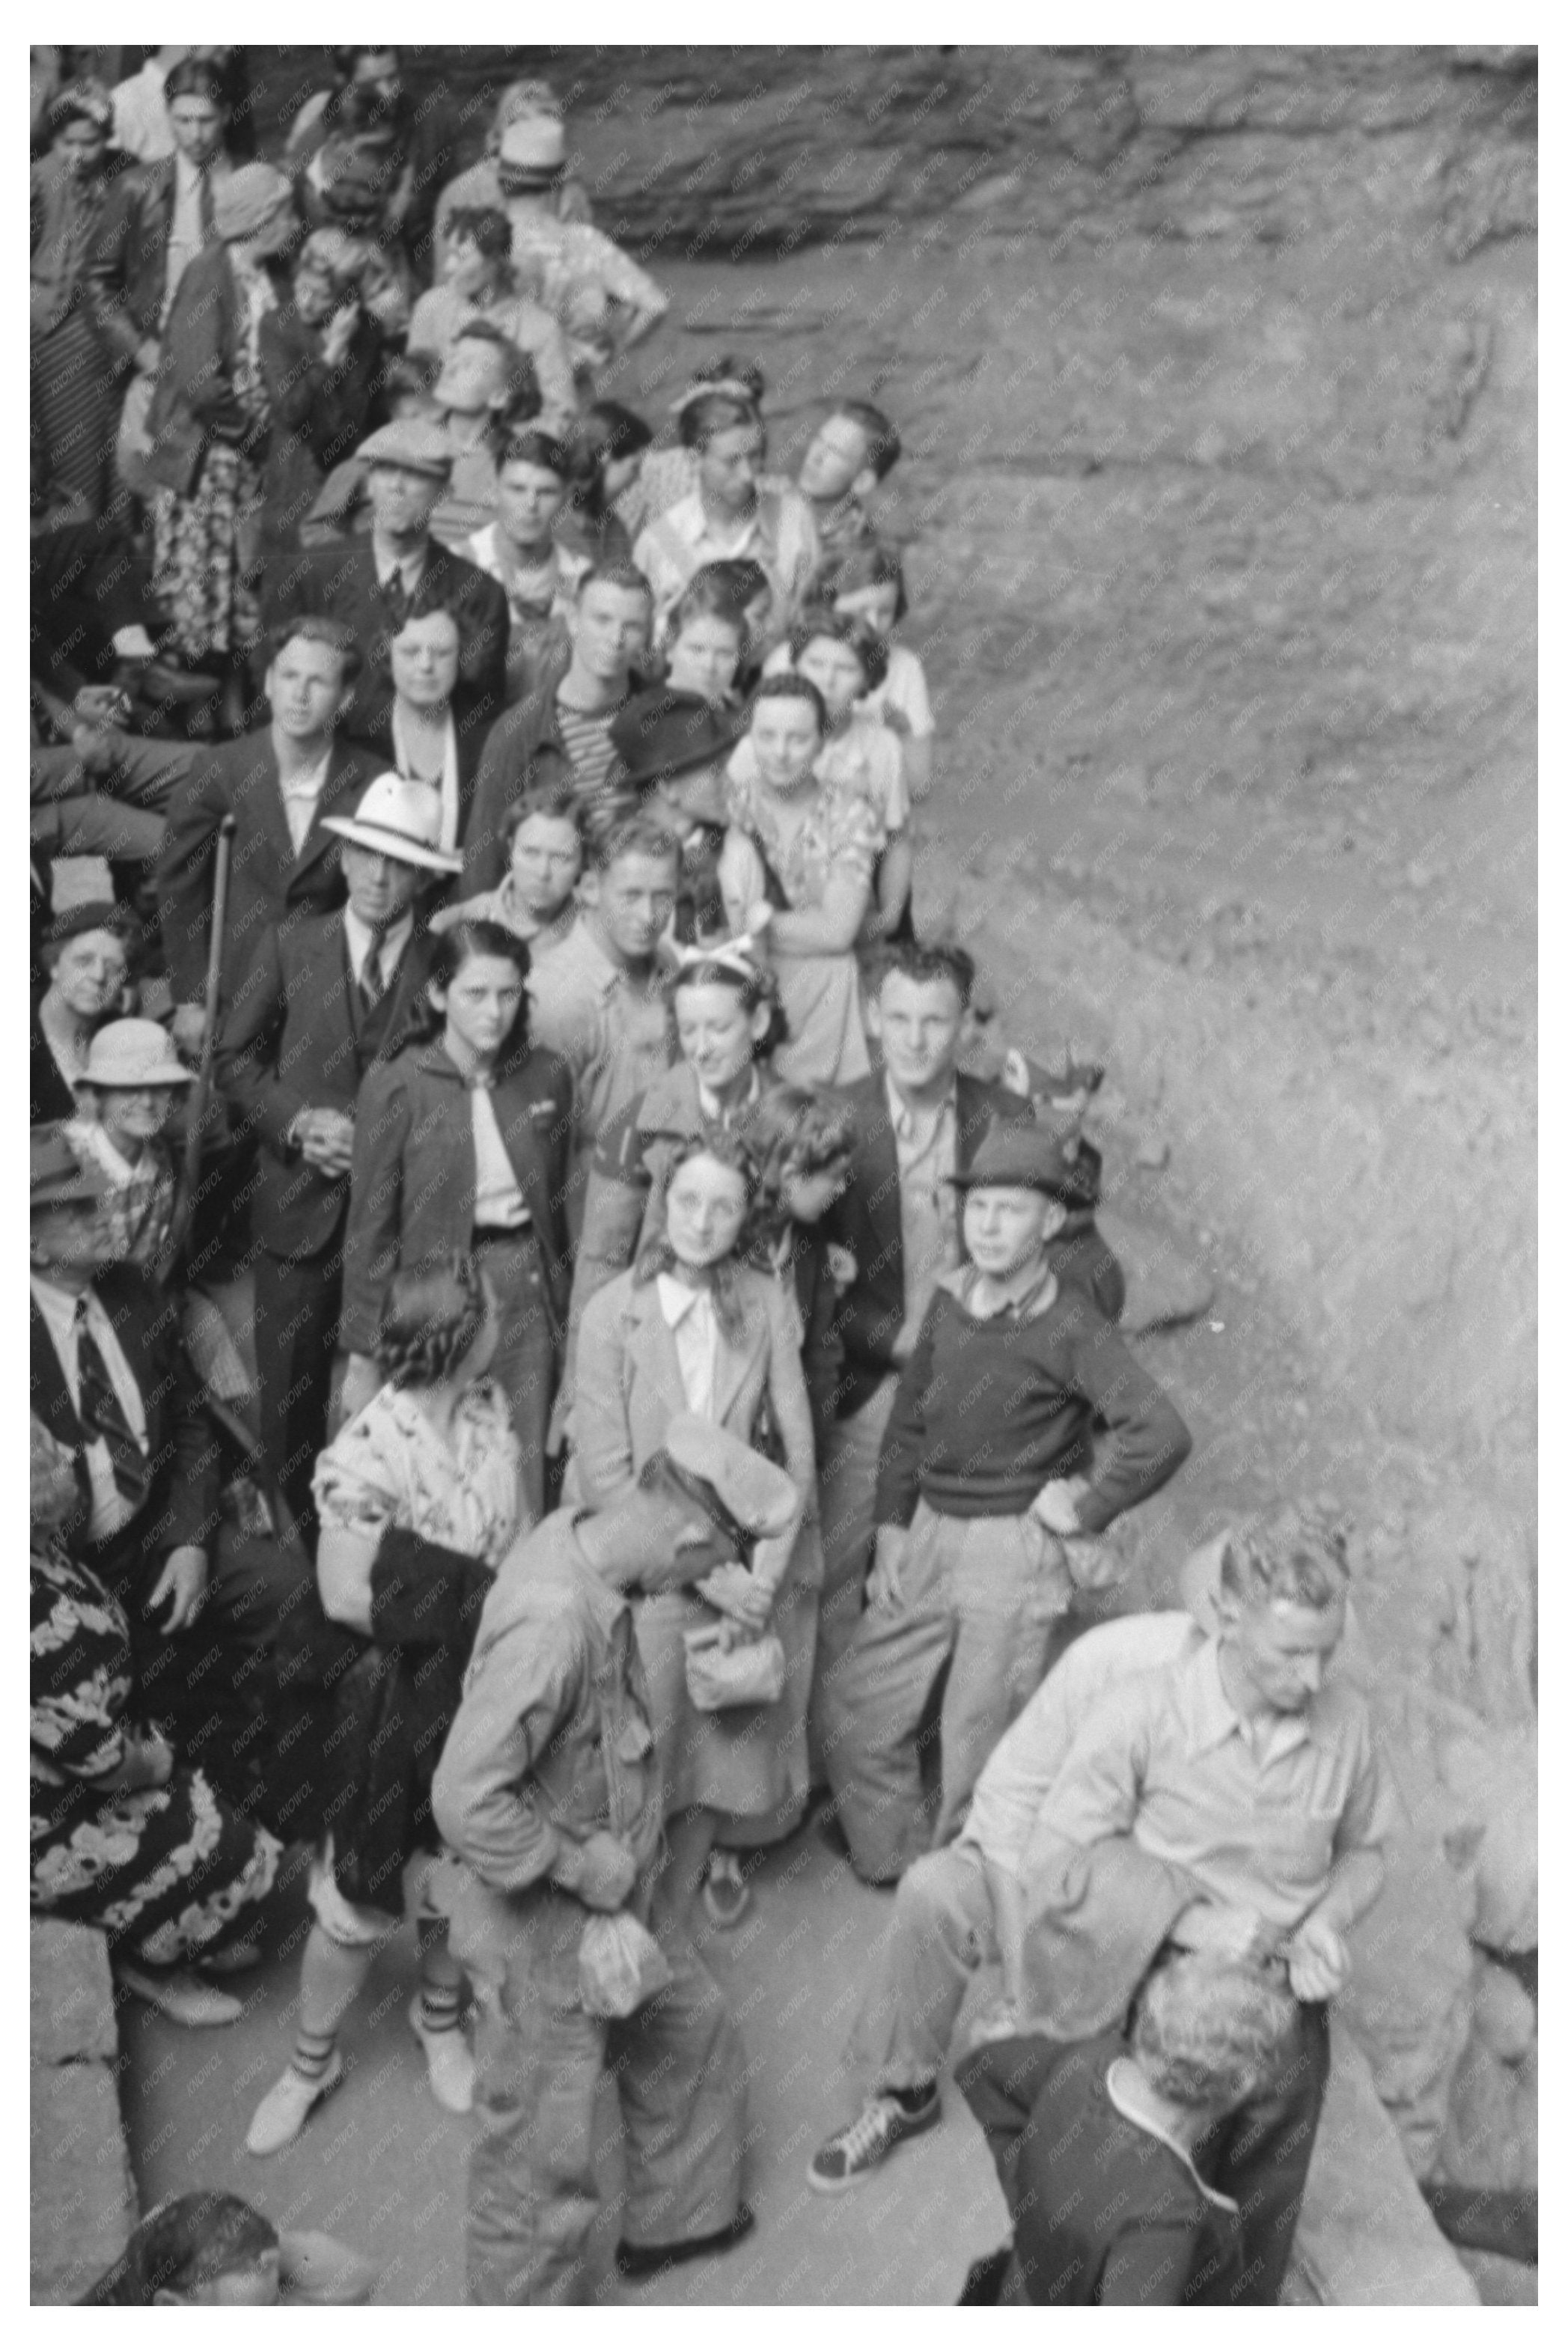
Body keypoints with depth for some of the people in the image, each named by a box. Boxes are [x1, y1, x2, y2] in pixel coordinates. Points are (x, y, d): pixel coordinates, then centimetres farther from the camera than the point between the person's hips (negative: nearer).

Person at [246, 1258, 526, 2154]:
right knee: (364, 1894, 8)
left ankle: (441, 2015, 45)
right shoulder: (370, 1452, -25)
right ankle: (313, 2058, 31)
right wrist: (472, 1610, -15)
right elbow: (346, 1597, -20)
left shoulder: (490, 1405, -6)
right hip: (408, 1697, -5)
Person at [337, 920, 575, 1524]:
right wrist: (362, 1354, -2)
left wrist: (566, 1305, 9)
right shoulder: (397, 1087, -8)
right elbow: (370, 1228, -3)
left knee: (524, 1480, 5)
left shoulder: (548, 1076, 2)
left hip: (528, 1290, 3)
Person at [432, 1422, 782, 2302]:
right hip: (548, 1931, -9)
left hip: (623, 1892, 9)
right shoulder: (553, 1624, -36)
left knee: (694, 2031, 29)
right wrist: (582, 1866, -21)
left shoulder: (580, 1538, -9)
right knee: (542, 2155, 11)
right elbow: (466, 1801, -35)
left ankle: (676, 2216, 52)